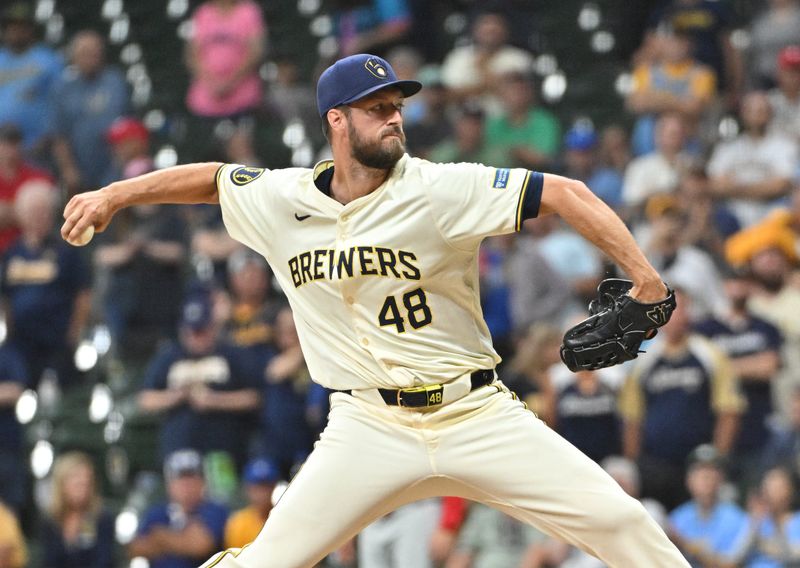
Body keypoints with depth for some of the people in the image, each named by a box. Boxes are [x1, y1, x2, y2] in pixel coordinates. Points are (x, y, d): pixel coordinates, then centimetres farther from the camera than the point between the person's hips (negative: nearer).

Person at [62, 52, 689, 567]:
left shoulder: (437, 190, -11)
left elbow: (563, 193, -13)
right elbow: (213, 179, 20)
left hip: (478, 414, -1)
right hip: (371, 425, 1)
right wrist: (113, 195, 15)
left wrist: (641, 272, -22)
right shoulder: (279, 200, 0)